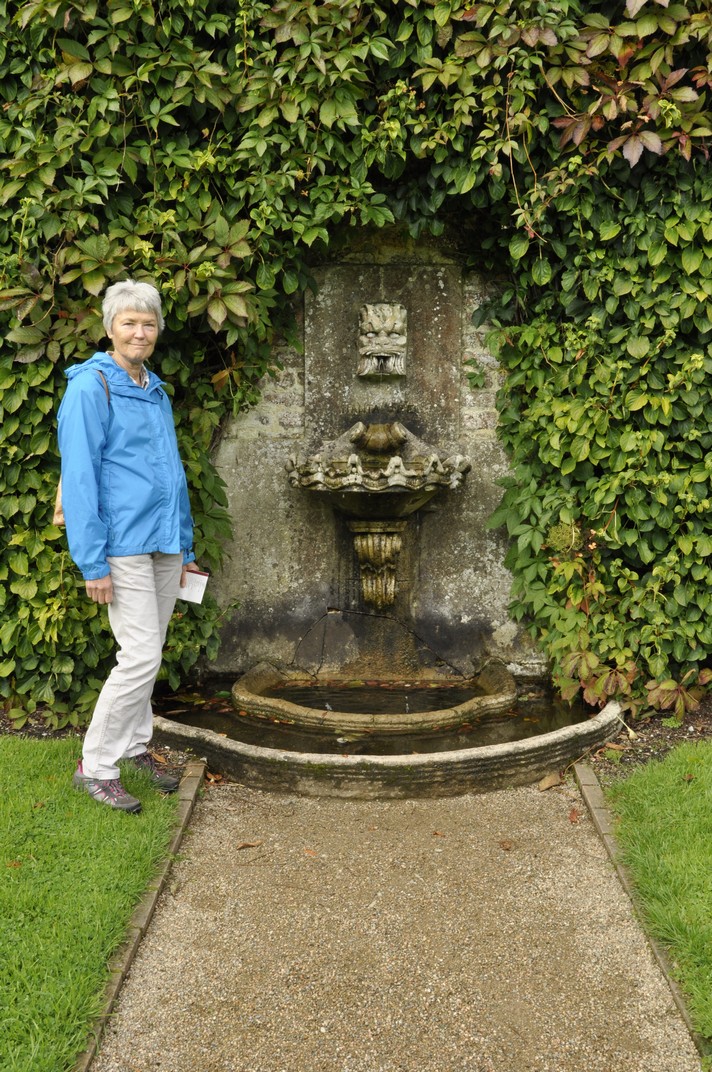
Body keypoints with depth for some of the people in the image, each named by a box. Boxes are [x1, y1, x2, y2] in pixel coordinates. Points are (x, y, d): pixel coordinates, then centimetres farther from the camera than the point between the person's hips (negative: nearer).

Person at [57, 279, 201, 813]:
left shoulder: (157, 392, 15)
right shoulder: (91, 388, -8)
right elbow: (80, 479, -13)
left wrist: (185, 548, 17)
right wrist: (93, 563, -17)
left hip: (165, 544, 7)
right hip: (125, 544, -7)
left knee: (147, 655, 13)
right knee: (141, 657, -9)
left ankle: (135, 748, 28)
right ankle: (95, 766, 4)